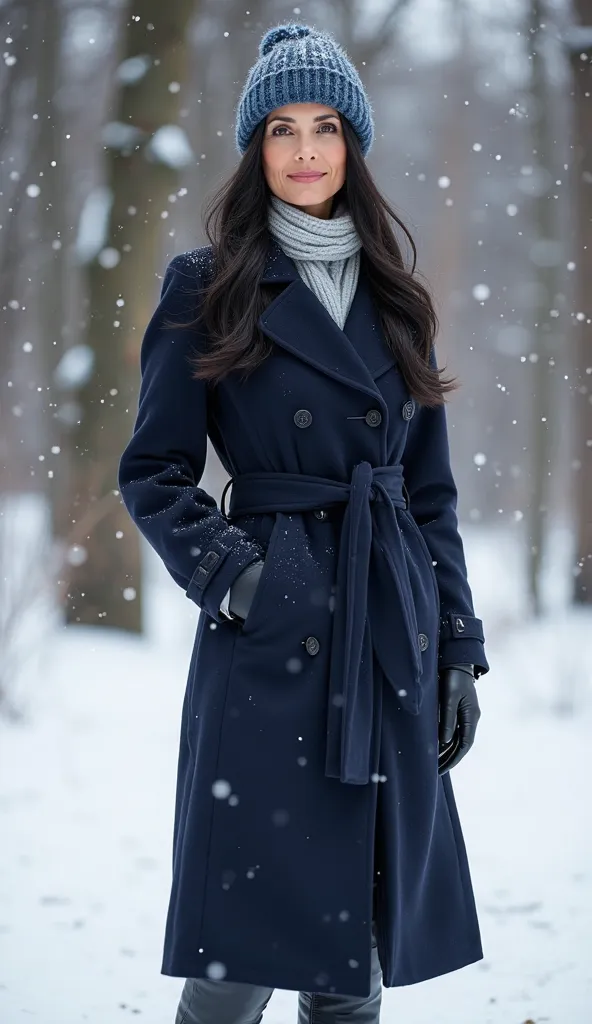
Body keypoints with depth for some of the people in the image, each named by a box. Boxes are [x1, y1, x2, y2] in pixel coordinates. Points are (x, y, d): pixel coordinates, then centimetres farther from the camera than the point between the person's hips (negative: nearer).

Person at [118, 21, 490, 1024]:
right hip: (268, 643, -4)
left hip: (391, 649, 4)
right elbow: (152, 472, 1)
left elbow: (431, 491, 15)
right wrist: (226, 572, -15)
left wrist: (458, 649, 9)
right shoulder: (206, 289, 1)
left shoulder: (392, 297, 14)